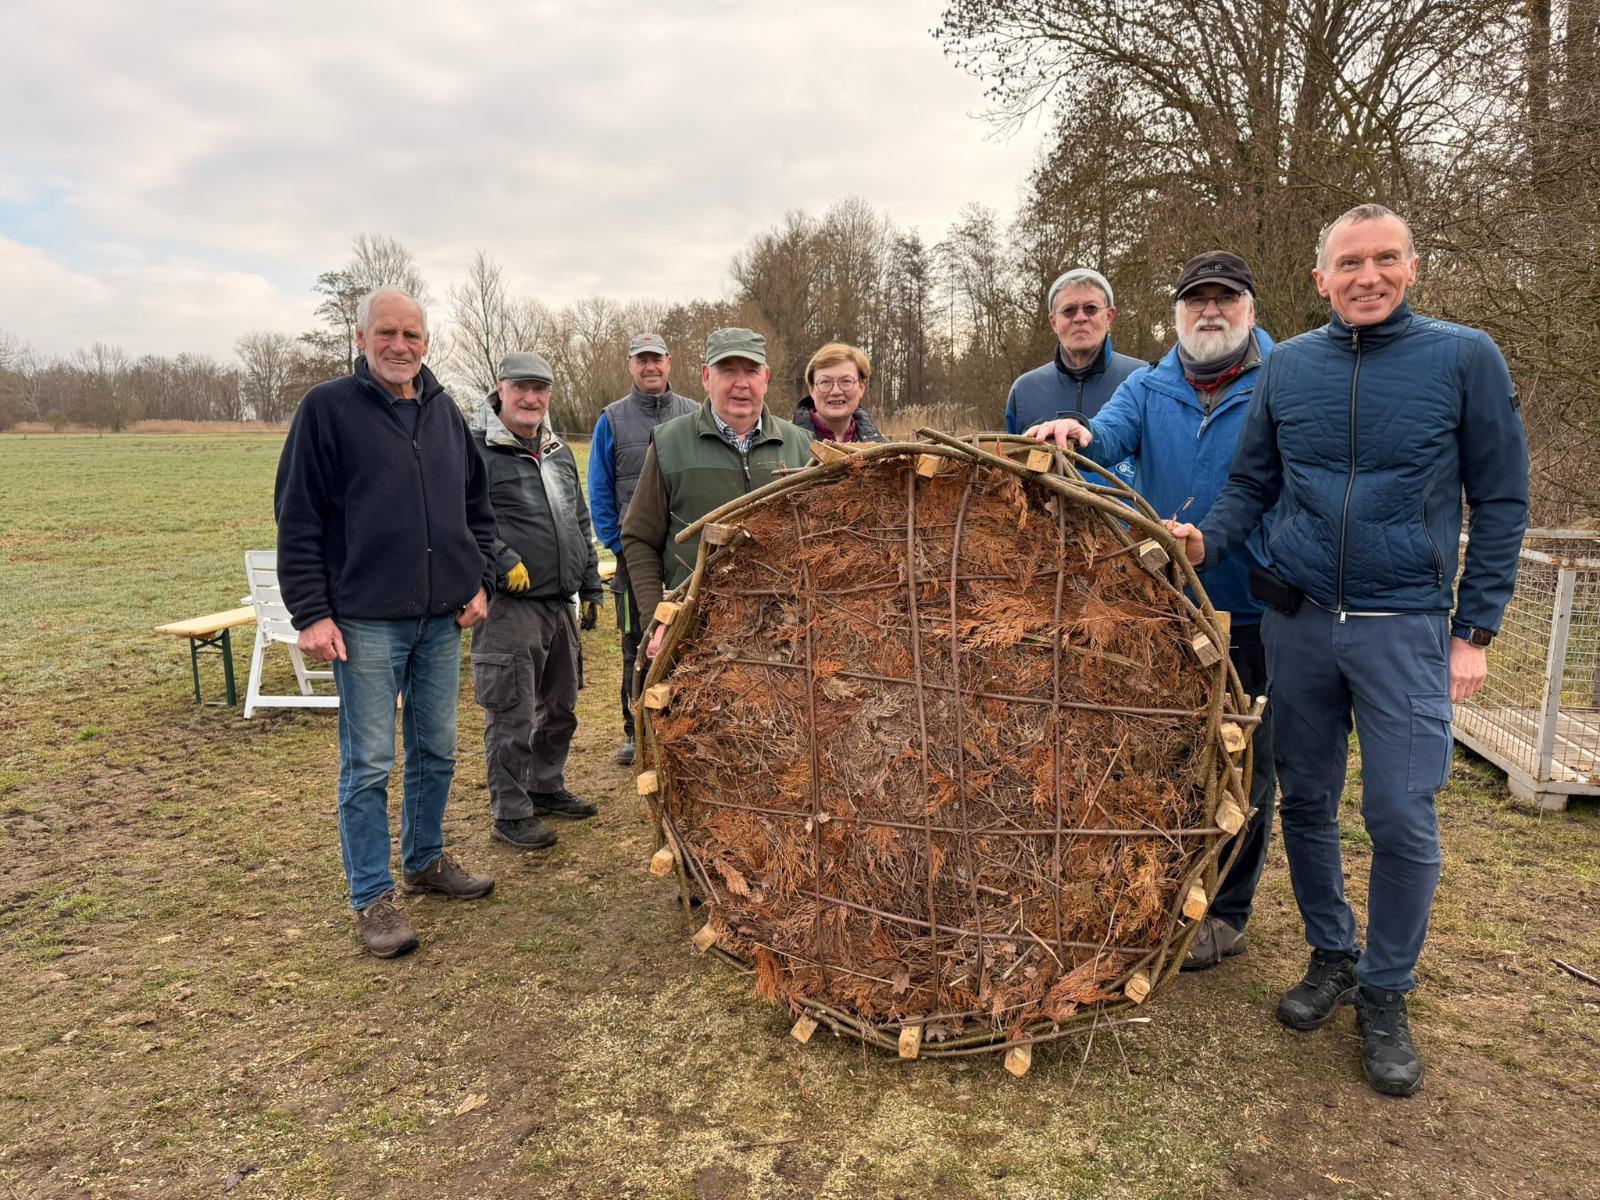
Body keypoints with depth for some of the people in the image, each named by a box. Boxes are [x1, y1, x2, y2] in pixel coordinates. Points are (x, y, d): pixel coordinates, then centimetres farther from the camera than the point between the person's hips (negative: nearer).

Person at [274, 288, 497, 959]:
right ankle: (372, 898, 13)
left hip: (442, 619, 5)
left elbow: (477, 506, 18)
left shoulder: (444, 411, 11)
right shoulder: (328, 408, -4)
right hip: (366, 621, -5)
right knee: (368, 764, 1)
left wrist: (479, 581, 8)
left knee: (436, 752, 14)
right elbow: (297, 519, -6)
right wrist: (311, 614, -11)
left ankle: (426, 861, 32)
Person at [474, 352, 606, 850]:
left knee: (560, 706, 17)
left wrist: (591, 587, 19)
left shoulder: (560, 453, 17)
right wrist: (504, 560, -22)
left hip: (560, 604, 8)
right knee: (512, 715, -2)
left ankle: (547, 788, 34)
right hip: (509, 607, -8)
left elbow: (581, 526, 22)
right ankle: (510, 812, 11)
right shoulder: (478, 452, -7)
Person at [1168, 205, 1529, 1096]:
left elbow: (1501, 502, -1)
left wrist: (1476, 630, -5)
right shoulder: (1288, 366, 6)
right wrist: (1208, 540, -11)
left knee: (1403, 817, -2)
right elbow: (1253, 484, 10)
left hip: (1405, 627, -2)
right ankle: (1333, 957, 30)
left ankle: (1388, 994, 18)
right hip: (1296, 622, 3)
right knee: (1306, 803, 10)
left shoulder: (1466, 359, -2)